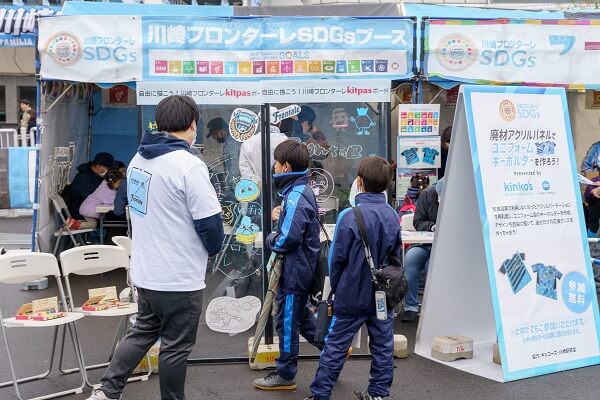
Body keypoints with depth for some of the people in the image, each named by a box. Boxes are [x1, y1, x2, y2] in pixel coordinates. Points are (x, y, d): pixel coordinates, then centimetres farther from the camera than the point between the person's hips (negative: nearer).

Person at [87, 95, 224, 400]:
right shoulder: (189, 165, -21)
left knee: (142, 332, 23)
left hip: (145, 272, 7)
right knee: (176, 346, 9)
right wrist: (213, 248, 2)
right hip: (179, 279, -7)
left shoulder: (138, 159, 3)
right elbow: (210, 222, -19)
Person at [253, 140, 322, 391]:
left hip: (294, 269, -10)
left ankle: (285, 375, 16)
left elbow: (287, 240, -28)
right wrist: (280, 214, 0)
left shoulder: (295, 196, -22)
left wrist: (269, 239, -9)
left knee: (287, 321, 3)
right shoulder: (302, 190, 9)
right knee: (300, 315, 22)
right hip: (303, 267, 10)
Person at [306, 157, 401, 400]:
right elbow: (396, 256, 10)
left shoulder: (350, 216, -18)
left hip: (353, 294, -4)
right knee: (382, 345, 12)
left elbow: (337, 258, -11)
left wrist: (336, 287, 4)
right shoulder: (392, 216, -1)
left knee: (335, 346, 3)